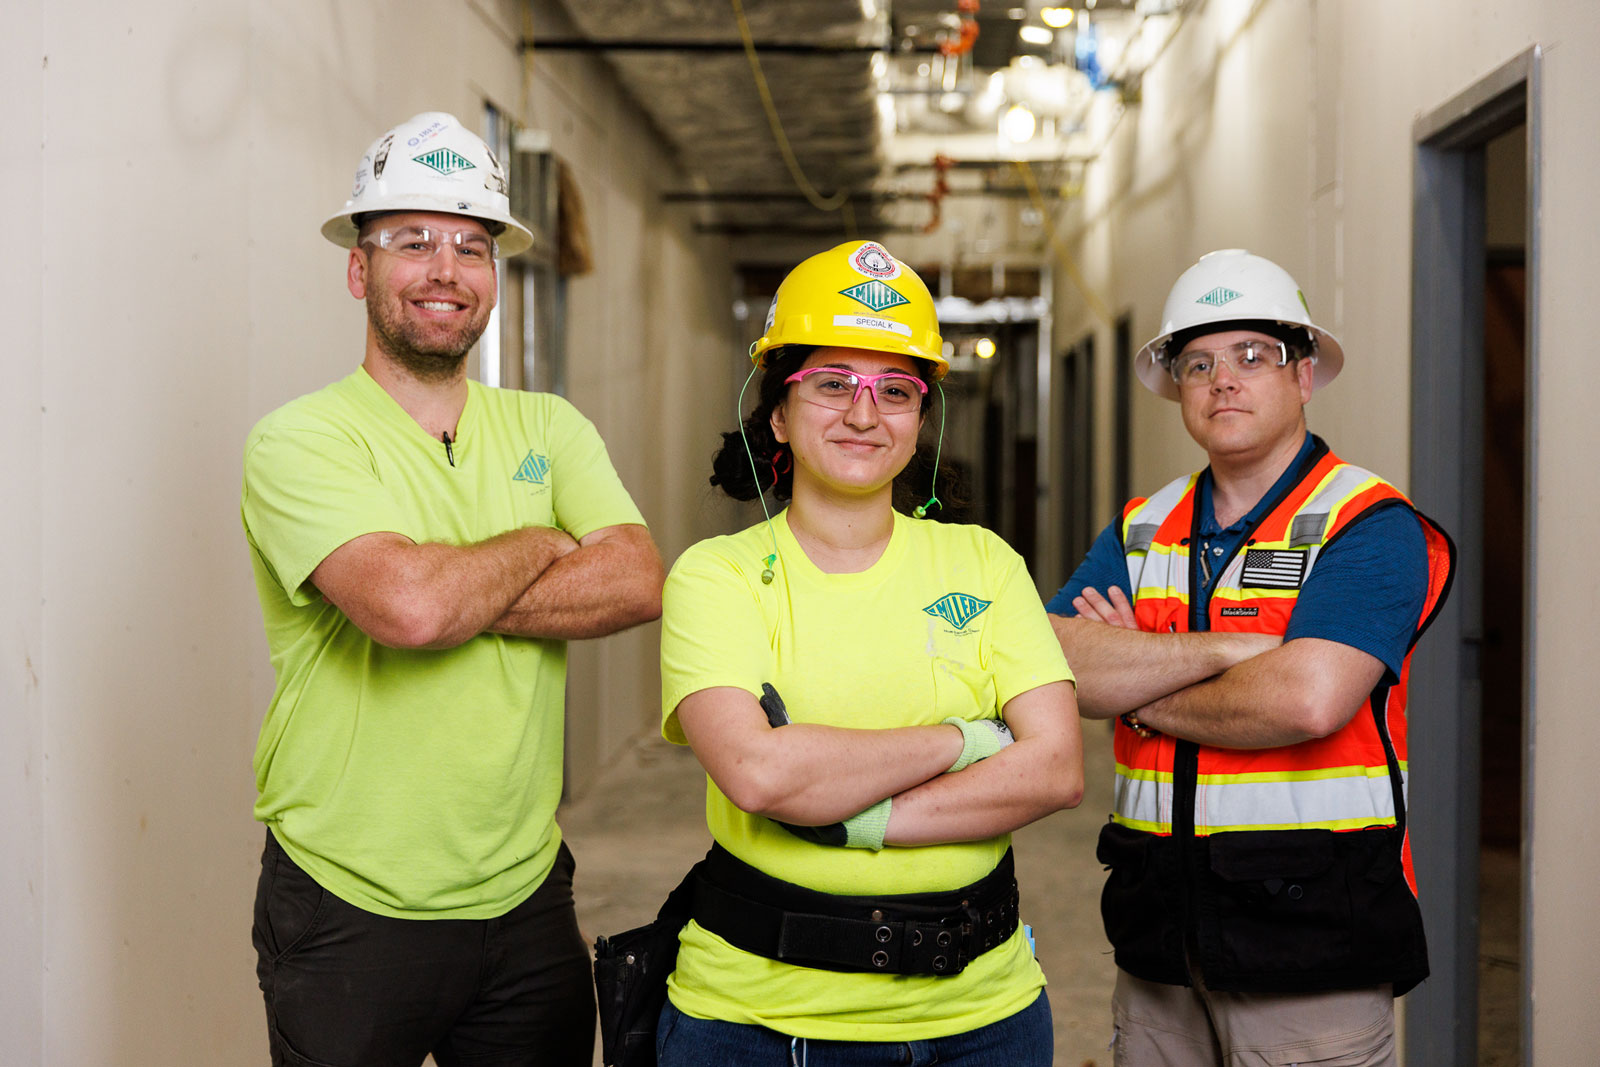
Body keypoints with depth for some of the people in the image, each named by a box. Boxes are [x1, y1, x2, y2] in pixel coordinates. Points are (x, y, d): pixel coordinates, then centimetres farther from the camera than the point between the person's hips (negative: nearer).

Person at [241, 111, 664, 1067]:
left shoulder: (549, 429, 6)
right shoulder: (300, 441, -9)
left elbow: (638, 584, -9)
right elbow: (406, 601, -26)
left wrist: (455, 597, -18)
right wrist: (544, 544, -9)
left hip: (526, 892, 4)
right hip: (349, 912, -4)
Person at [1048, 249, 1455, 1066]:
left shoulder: (1369, 525, -6)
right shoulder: (1141, 530, 11)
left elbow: (1307, 699, -22)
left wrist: (1140, 691, -7)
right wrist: (1224, 648, -15)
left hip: (1310, 936, -5)